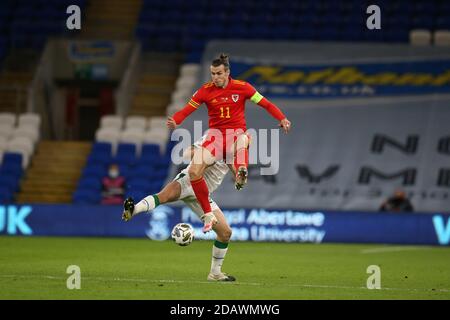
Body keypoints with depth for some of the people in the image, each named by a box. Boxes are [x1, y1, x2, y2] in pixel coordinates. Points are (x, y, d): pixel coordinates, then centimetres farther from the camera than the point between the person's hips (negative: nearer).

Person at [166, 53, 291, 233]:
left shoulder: (242, 87, -2)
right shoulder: (206, 90, 1)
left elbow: (266, 104, 0)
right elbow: (187, 109, -1)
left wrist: (282, 119, -15)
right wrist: (174, 121, -22)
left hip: (237, 133, -2)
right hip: (216, 135, 2)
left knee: (243, 140, -42)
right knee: (194, 172, -17)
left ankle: (241, 174, -68)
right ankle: (208, 215, -4)